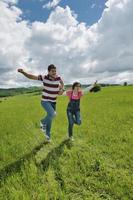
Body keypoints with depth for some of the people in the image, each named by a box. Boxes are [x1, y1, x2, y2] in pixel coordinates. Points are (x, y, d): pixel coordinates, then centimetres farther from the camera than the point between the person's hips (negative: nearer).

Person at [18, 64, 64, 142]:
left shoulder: (58, 78, -6)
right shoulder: (44, 77, -15)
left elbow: (62, 82, 19)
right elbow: (31, 76, -17)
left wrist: (61, 90, 1)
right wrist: (23, 72, -35)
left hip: (53, 102, 5)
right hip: (45, 101, -4)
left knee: (50, 118, 16)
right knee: (52, 114, -29)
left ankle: (47, 134, 39)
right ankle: (43, 122, 5)